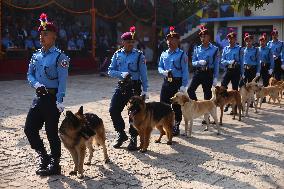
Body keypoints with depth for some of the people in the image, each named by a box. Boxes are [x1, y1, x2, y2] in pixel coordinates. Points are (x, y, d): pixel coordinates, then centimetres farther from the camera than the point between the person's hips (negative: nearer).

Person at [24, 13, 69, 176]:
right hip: (39, 97, 7)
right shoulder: (36, 55, 11)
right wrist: (36, 84, -7)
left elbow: (62, 81, -14)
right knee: (29, 129, 6)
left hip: (52, 98, -7)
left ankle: (55, 165, 16)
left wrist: (59, 101, -21)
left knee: (52, 133, 1)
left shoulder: (59, 56, -10)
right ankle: (44, 157, 24)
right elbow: (30, 74, 15)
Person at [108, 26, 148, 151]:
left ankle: (133, 139, 16)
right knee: (113, 110, -3)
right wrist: (121, 74, -14)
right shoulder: (117, 54, 5)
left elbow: (143, 74, -2)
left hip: (135, 87, -3)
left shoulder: (139, 55, -3)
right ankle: (121, 135, 17)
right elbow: (110, 71, 4)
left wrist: (145, 90, -6)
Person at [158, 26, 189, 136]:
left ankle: (176, 127, 16)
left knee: (177, 106, 3)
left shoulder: (182, 54, -5)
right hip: (166, 83, 5)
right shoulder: (164, 55, 10)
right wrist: (164, 72, -8)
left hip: (177, 83, -5)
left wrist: (183, 86, -14)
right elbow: (159, 67, 16)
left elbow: (185, 71, -7)